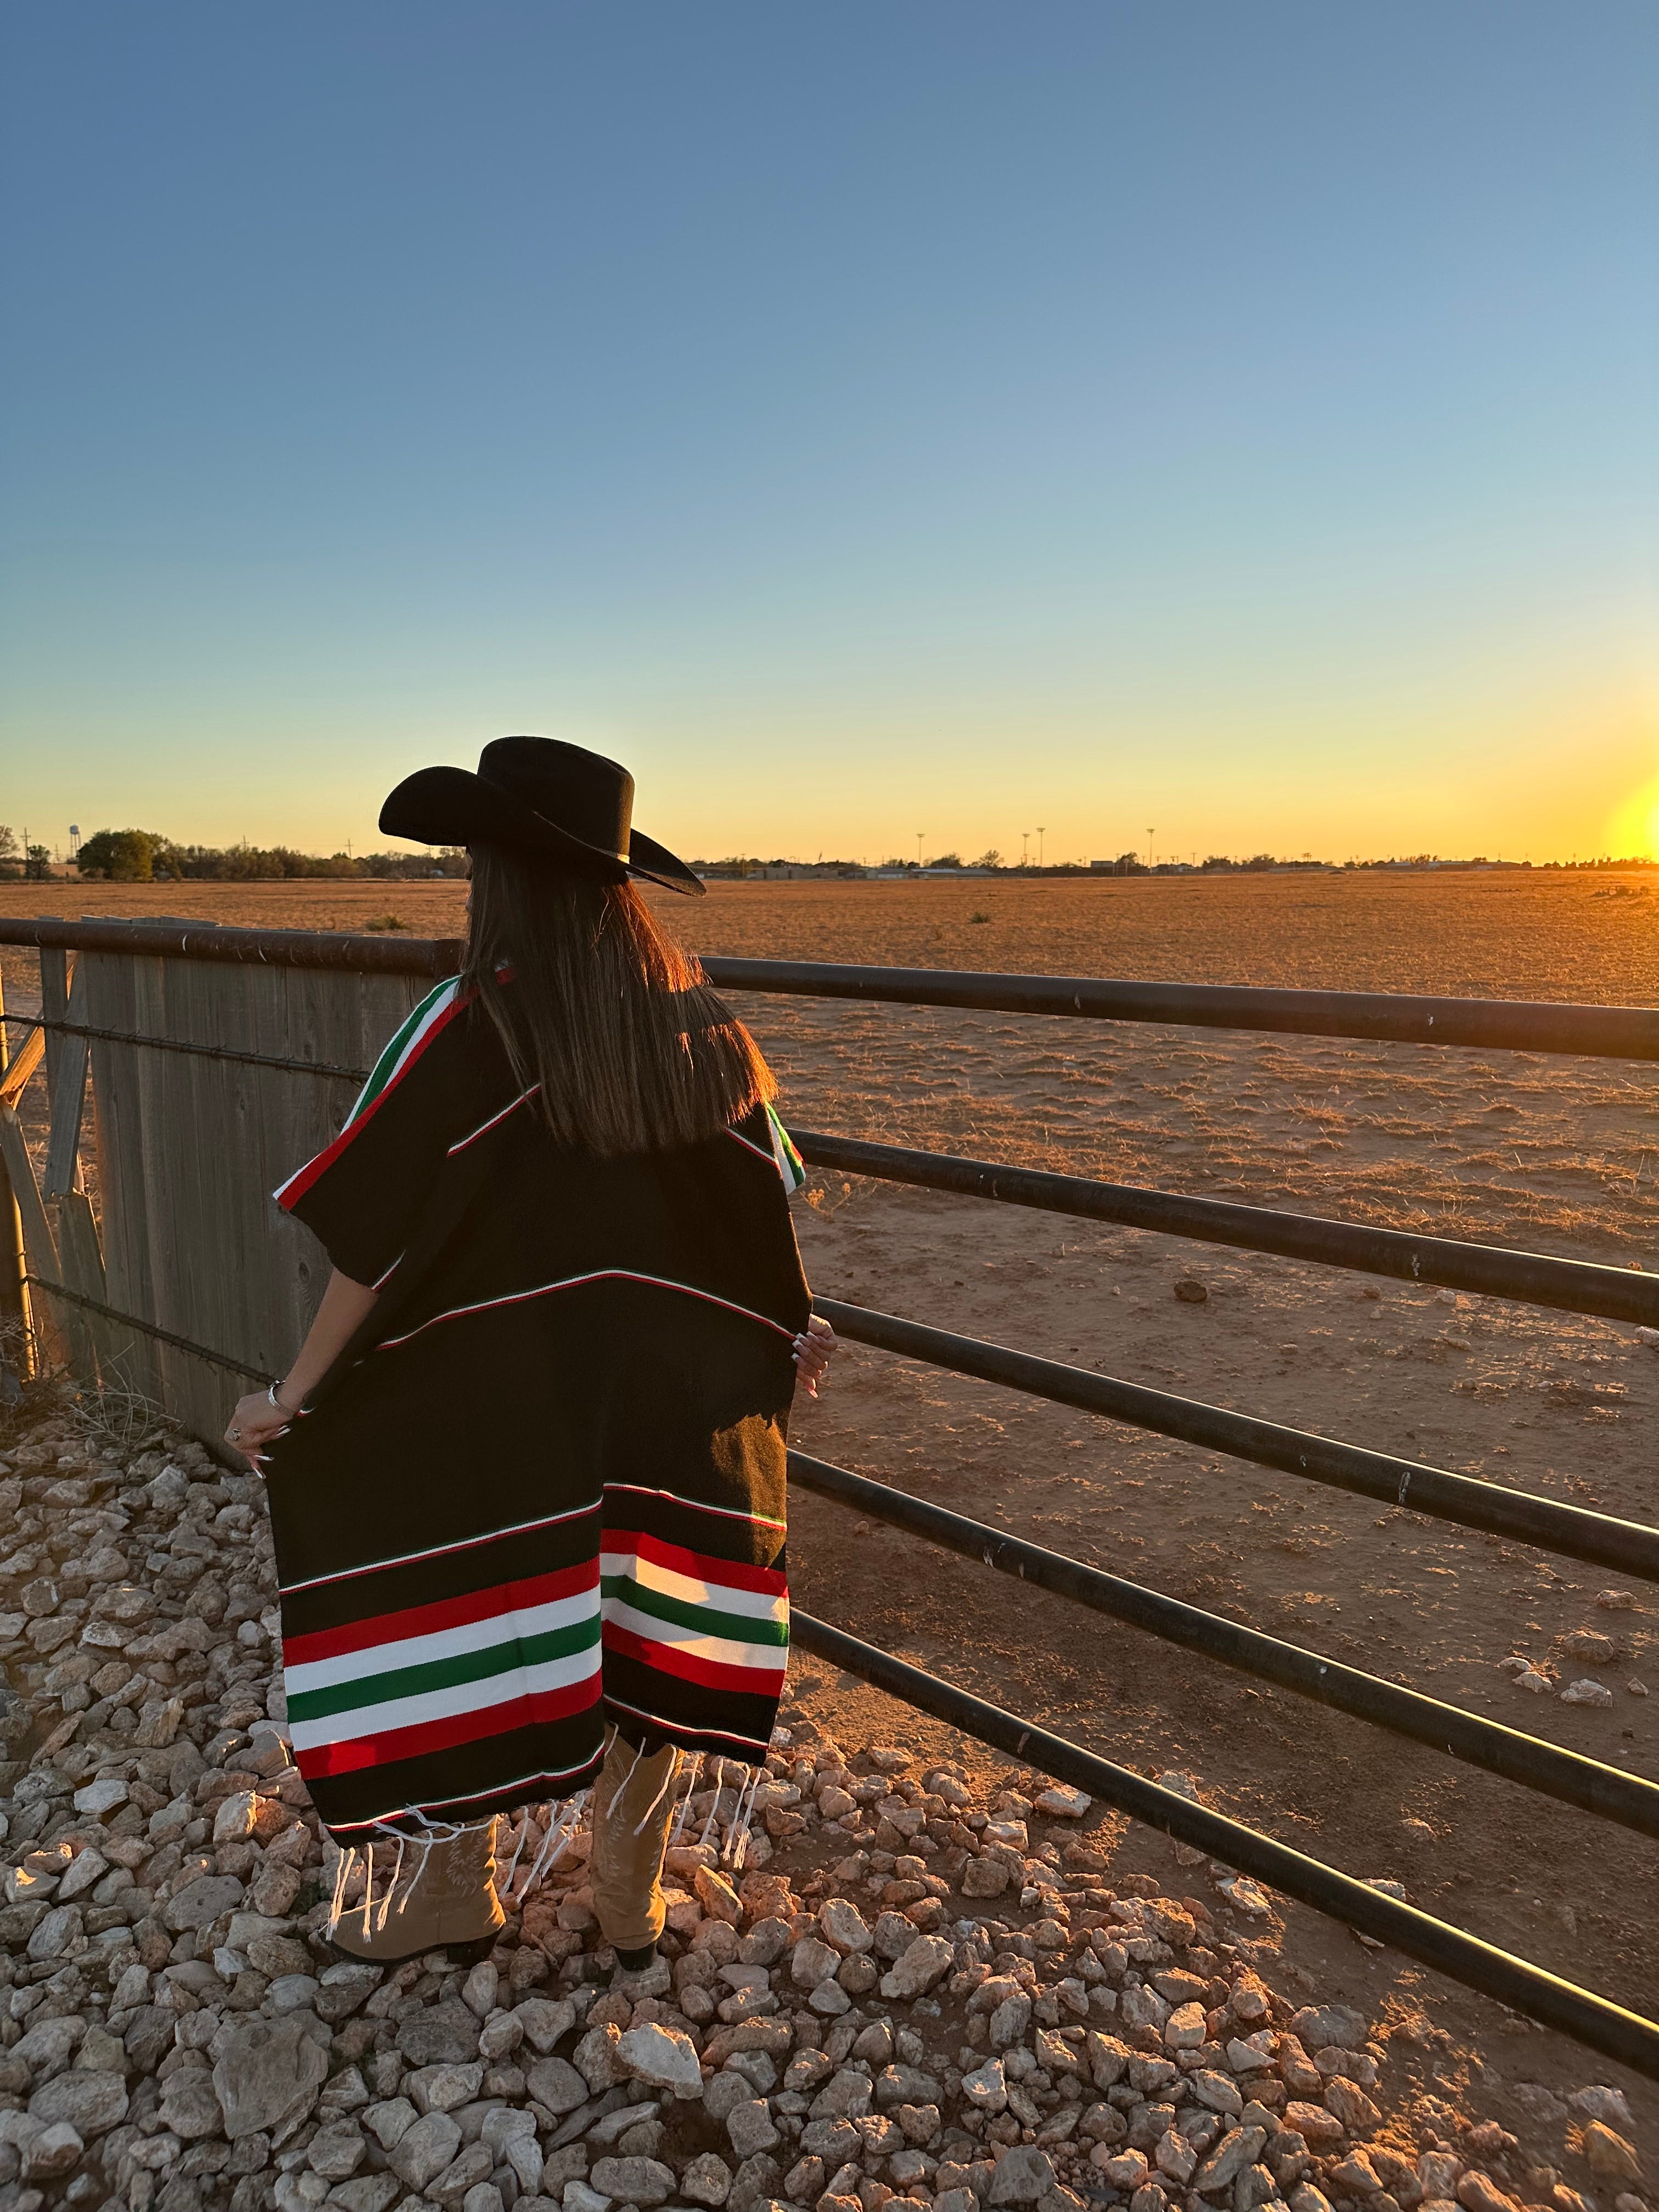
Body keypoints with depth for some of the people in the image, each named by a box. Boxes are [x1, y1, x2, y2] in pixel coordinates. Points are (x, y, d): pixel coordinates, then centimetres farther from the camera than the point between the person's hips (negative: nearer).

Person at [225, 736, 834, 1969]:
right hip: (668, 1405, 4)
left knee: (467, 1639, 16)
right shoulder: (696, 1020, -4)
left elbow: (376, 1239, -15)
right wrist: (793, 1329, 17)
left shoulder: (468, 1032, -17)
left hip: (499, 1414, -4)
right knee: (637, 1643, 17)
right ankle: (634, 1916, 34)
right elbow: (765, 1188, 3)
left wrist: (296, 1392, -4)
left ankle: (457, 1902, 36)